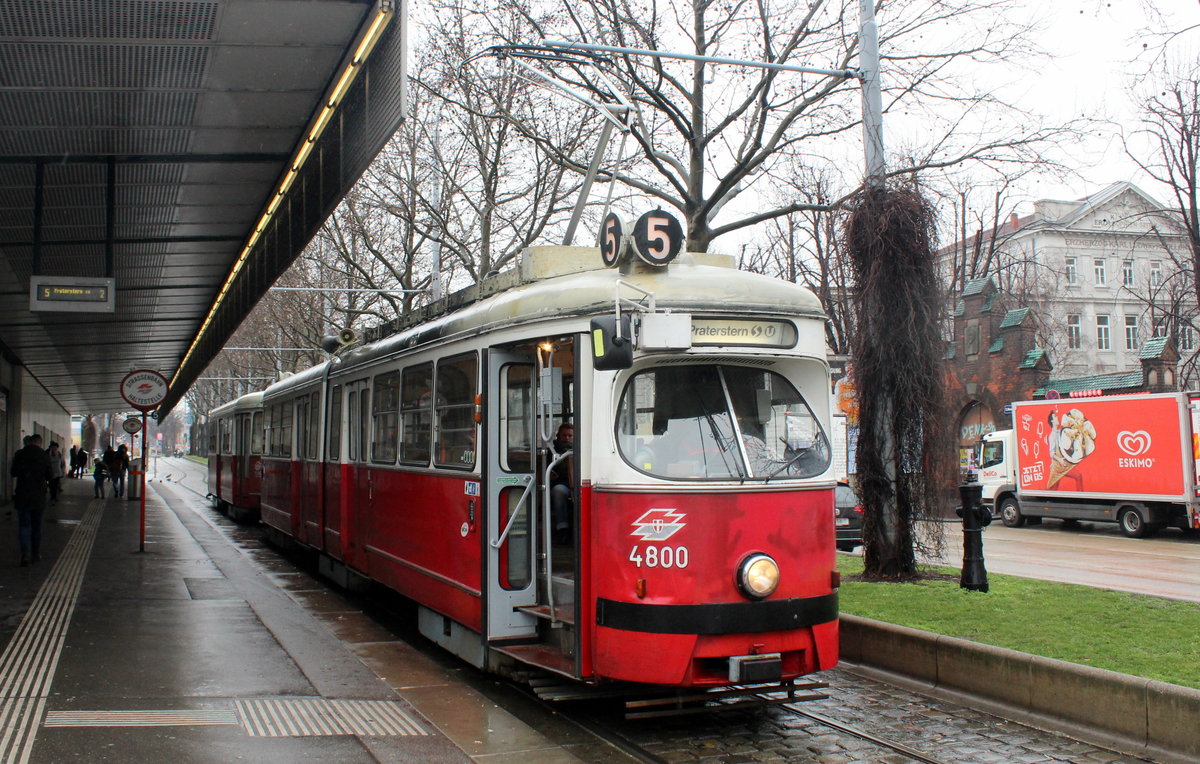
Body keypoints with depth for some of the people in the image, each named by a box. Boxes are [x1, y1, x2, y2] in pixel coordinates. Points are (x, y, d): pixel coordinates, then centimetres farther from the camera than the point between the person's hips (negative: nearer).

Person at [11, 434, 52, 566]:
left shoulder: (19, 455, -4)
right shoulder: (44, 456, -5)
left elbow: (13, 473, 5)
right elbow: (49, 477, 1)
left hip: (22, 495, 0)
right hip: (39, 496, 0)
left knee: (24, 525, 3)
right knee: (37, 525, 13)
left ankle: (25, 553, -13)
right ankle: (36, 554, 18)